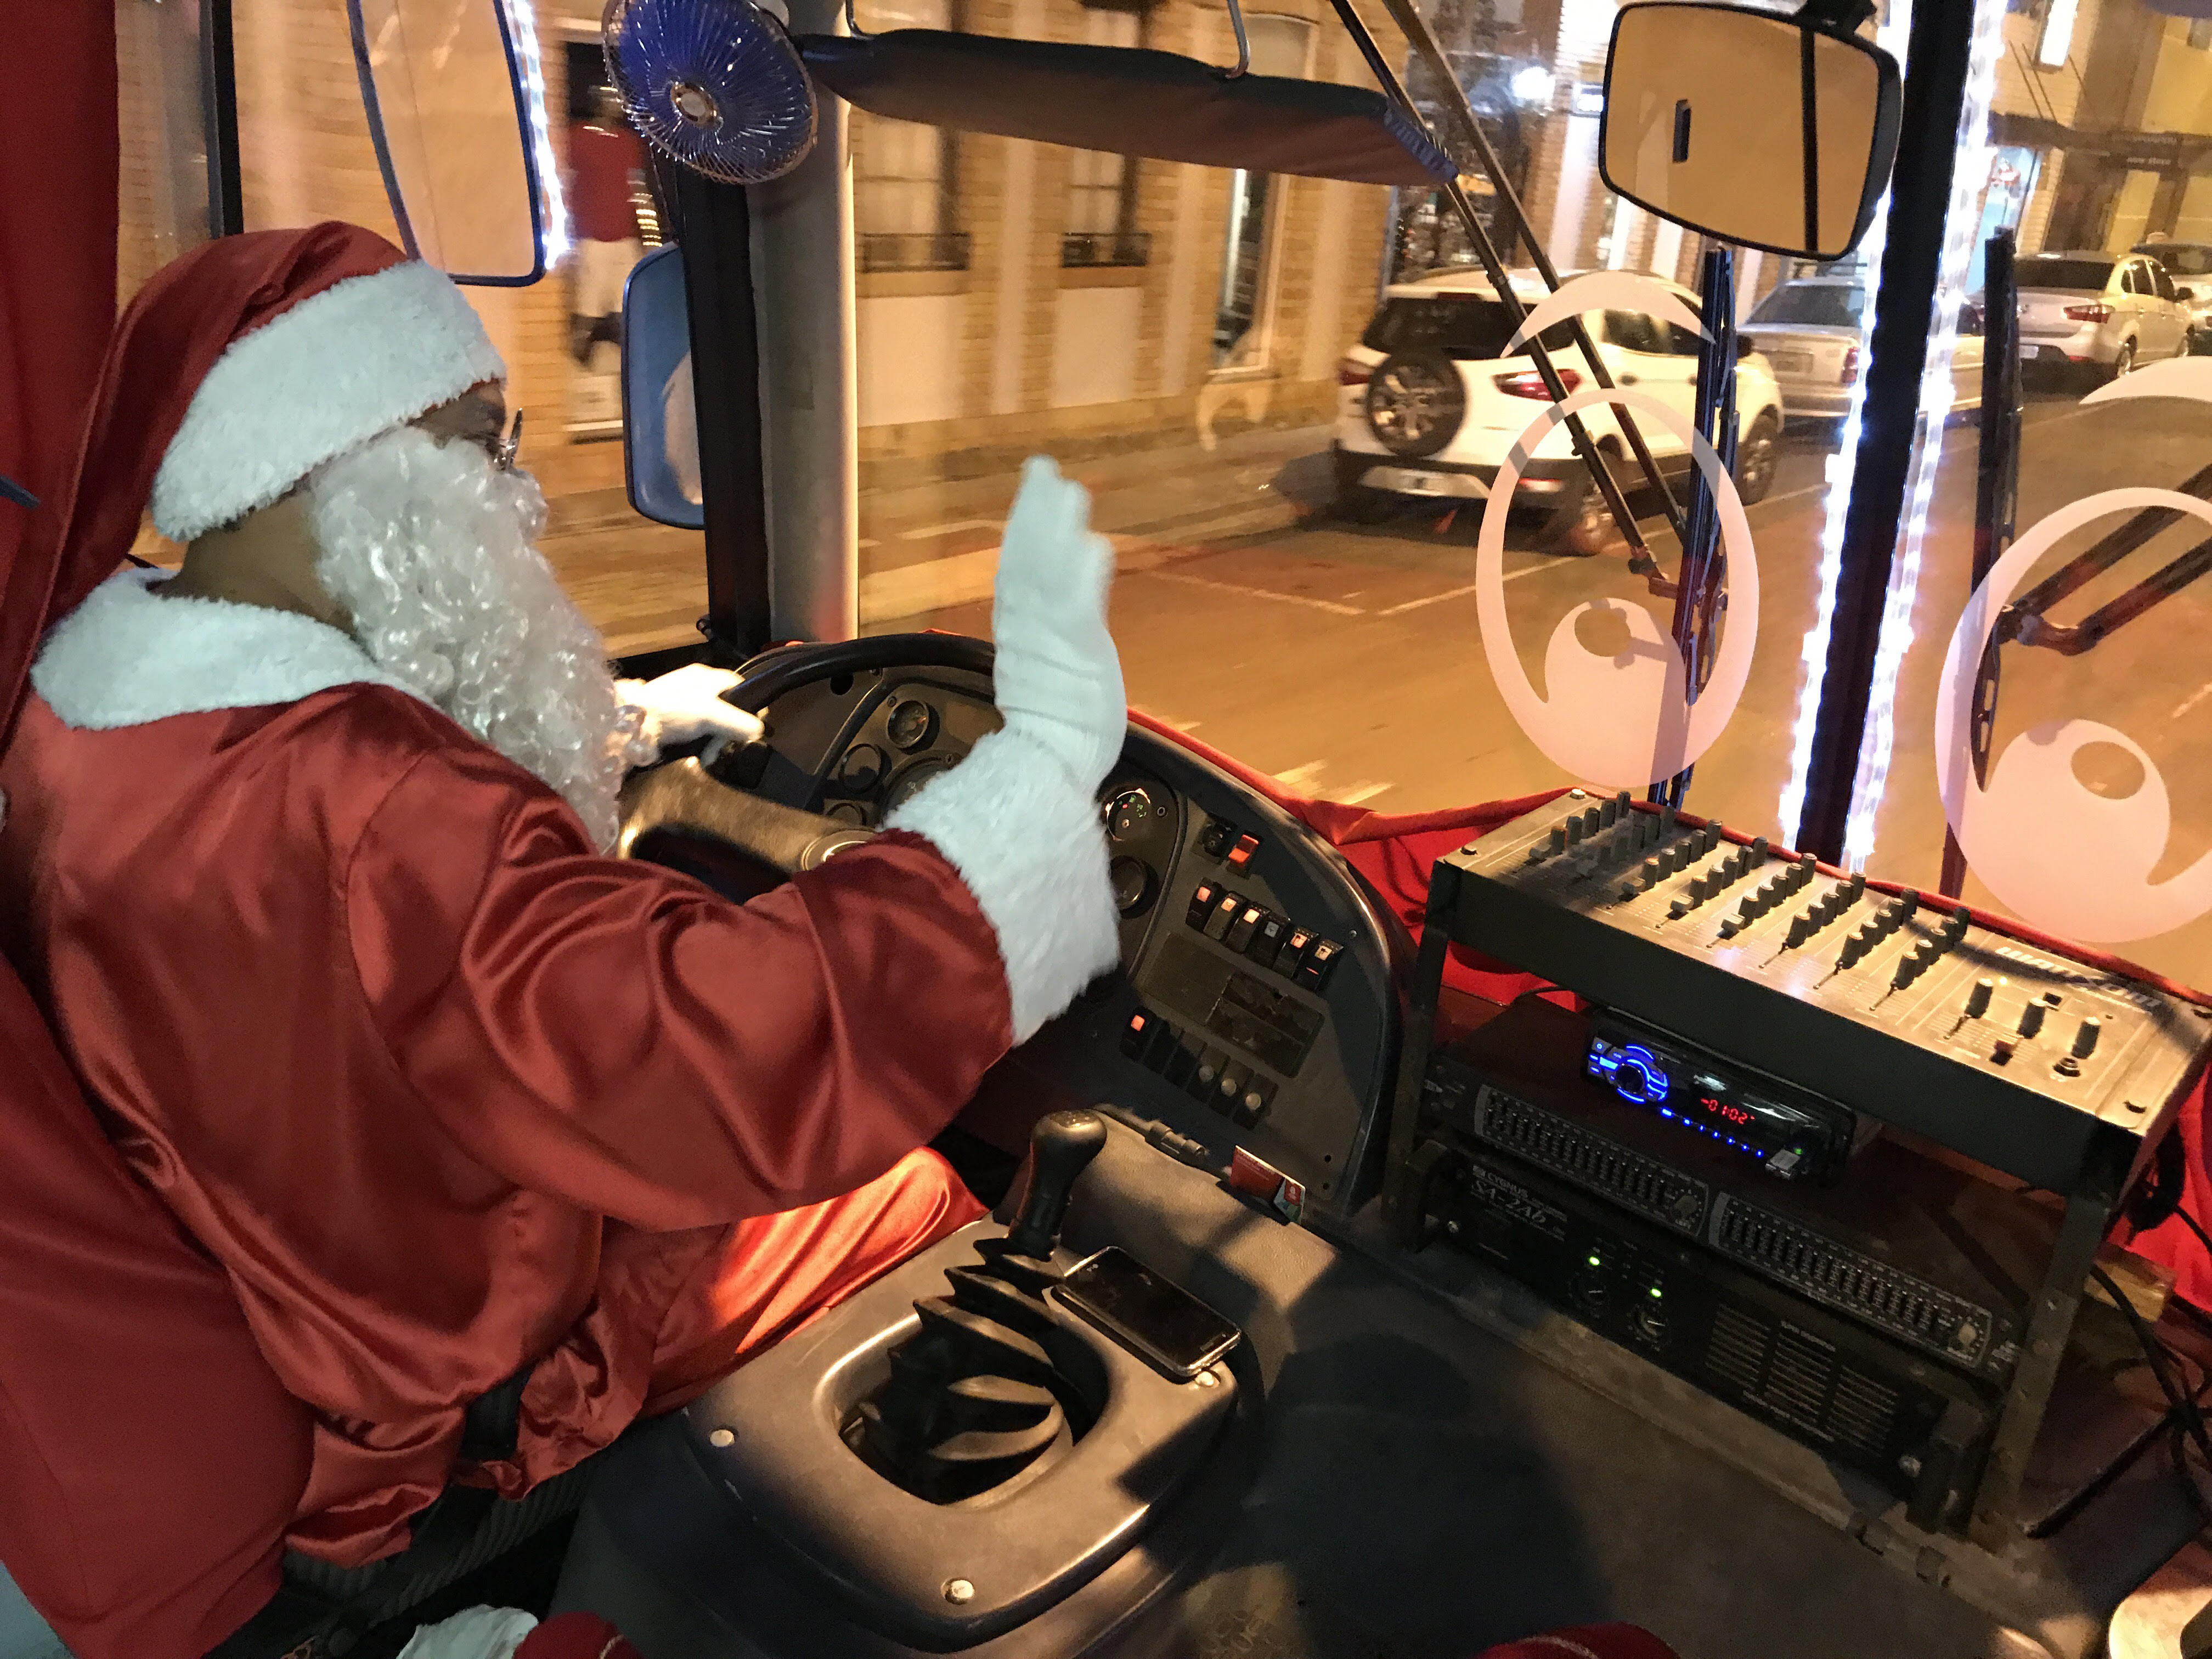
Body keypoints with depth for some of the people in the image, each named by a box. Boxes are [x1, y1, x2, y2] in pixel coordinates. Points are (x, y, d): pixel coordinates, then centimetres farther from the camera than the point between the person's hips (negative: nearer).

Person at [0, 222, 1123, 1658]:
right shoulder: (358, 821, -41)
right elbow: (780, 1068, -46)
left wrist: (630, 723, 14)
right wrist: (1054, 744, -40)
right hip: (453, 1404, -8)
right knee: (917, 1189, 13)